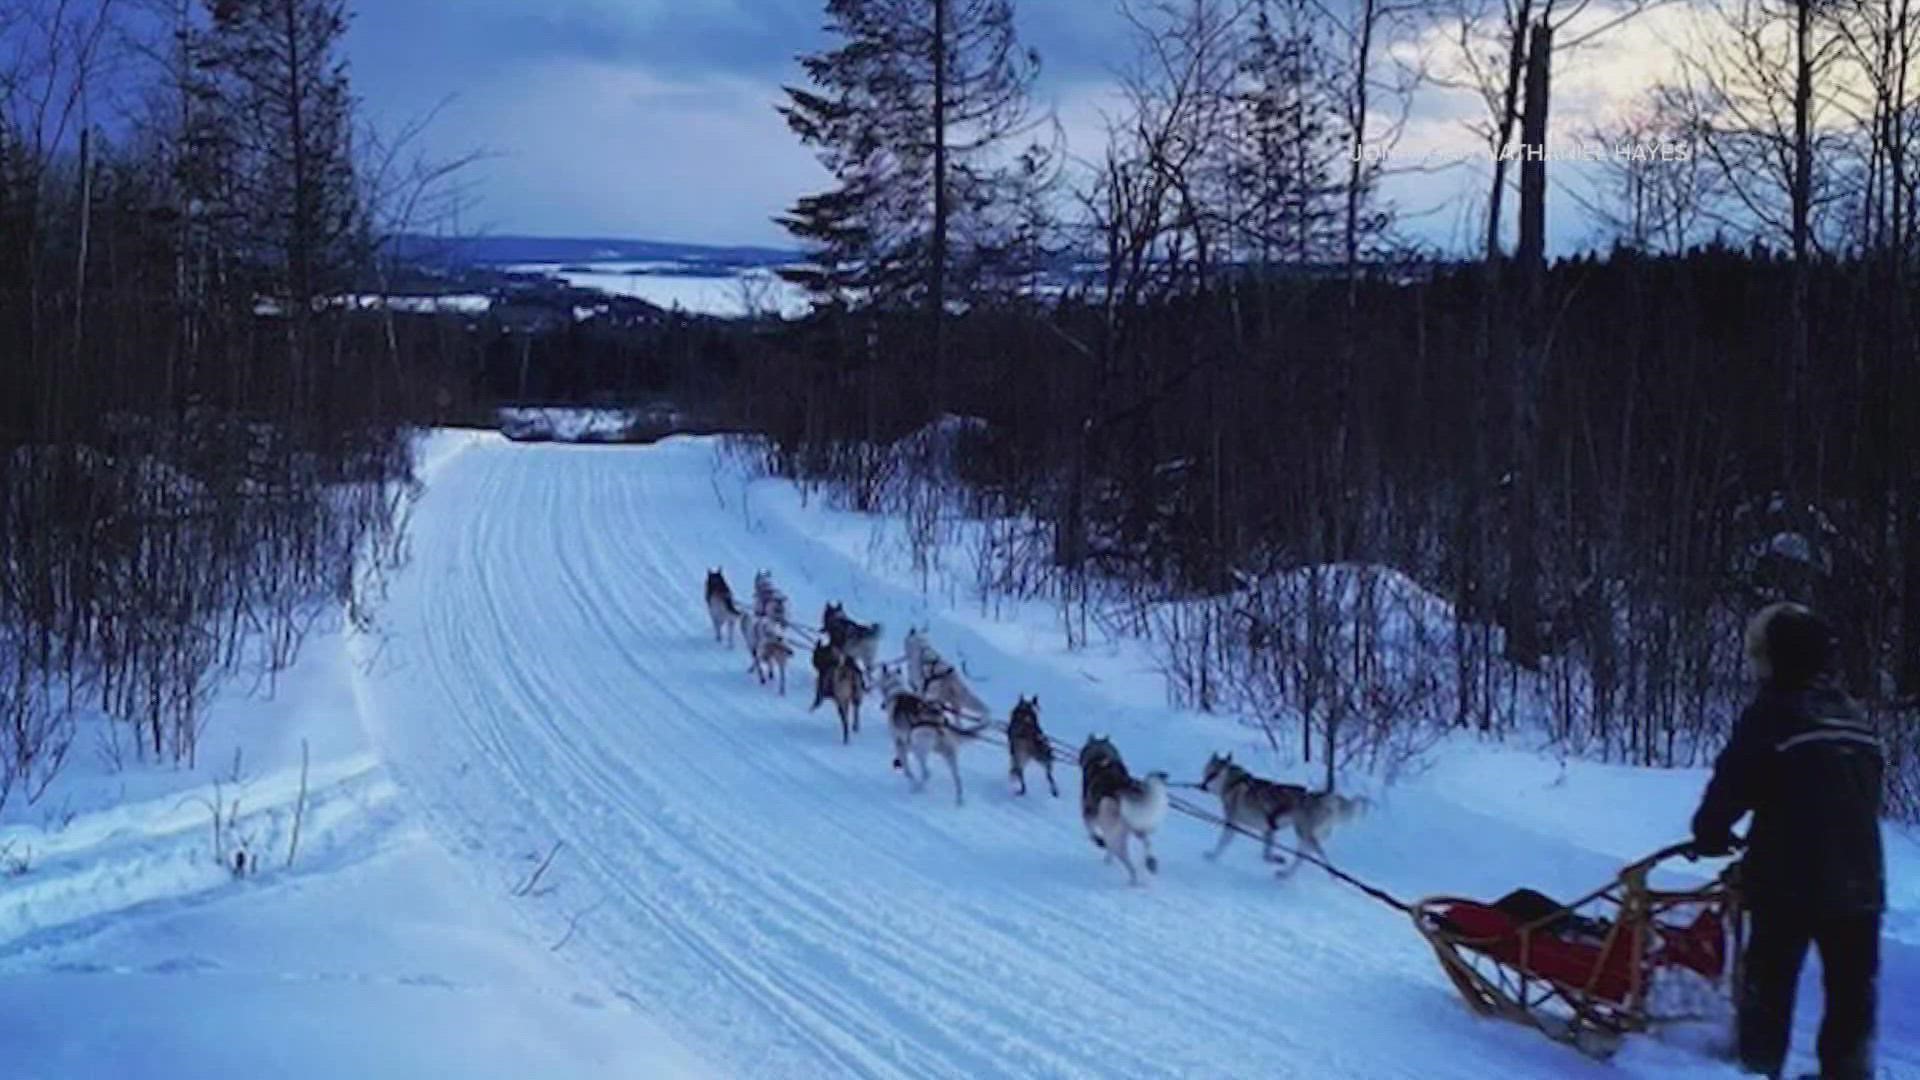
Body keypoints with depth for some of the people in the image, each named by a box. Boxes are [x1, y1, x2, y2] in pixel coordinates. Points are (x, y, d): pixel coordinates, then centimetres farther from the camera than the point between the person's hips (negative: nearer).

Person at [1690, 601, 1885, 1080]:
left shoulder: (1773, 713, -10)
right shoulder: (1854, 717, 10)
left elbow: (1731, 784, -9)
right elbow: (1867, 797, 17)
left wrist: (1710, 834, 10)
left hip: (1787, 879, -5)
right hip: (1859, 879, 5)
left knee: (1770, 980, 8)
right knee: (1852, 986, 13)